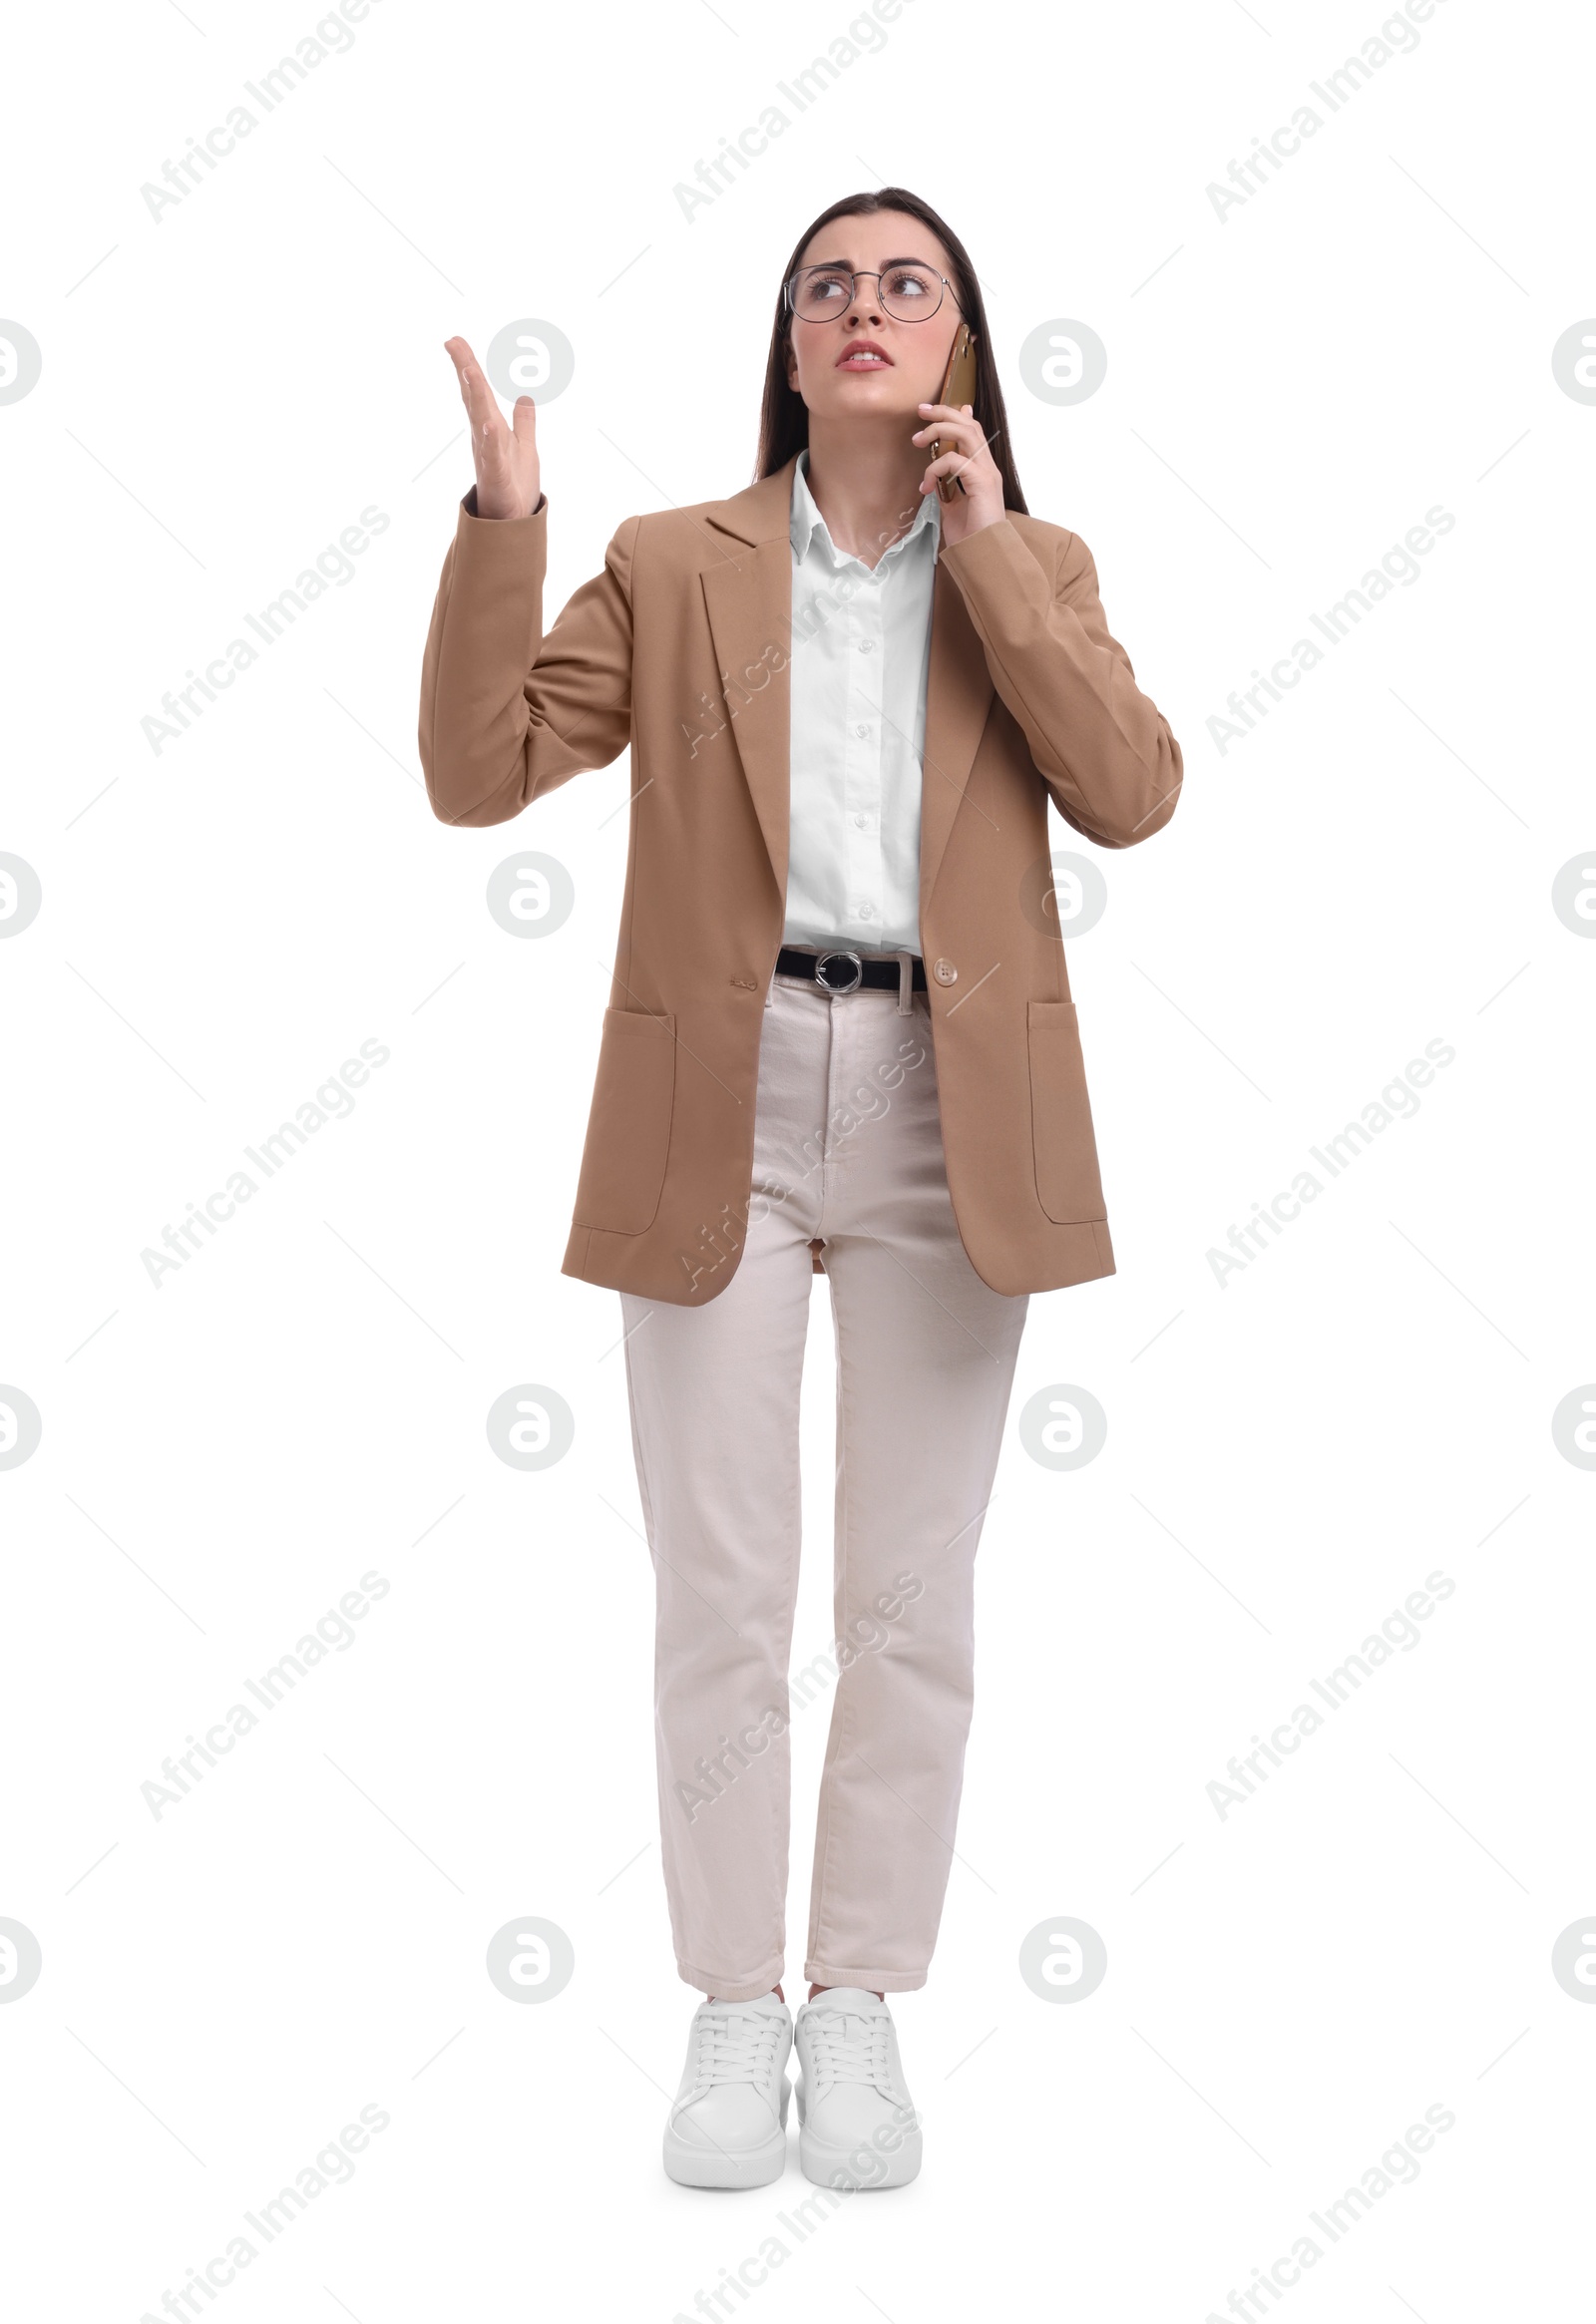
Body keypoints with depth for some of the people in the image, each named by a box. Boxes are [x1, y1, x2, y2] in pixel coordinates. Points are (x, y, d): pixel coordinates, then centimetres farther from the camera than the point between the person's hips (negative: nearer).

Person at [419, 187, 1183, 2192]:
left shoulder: (1034, 568, 11)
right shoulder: (673, 565, 9)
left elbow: (1131, 793, -6)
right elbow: (478, 773, 1)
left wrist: (984, 539, -6)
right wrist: (500, 523, -9)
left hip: (947, 1112, 1)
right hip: (720, 1108, 0)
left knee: (913, 1602, 6)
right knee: (718, 1595, 3)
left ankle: (860, 2005, 22)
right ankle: (732, 2010, 19)